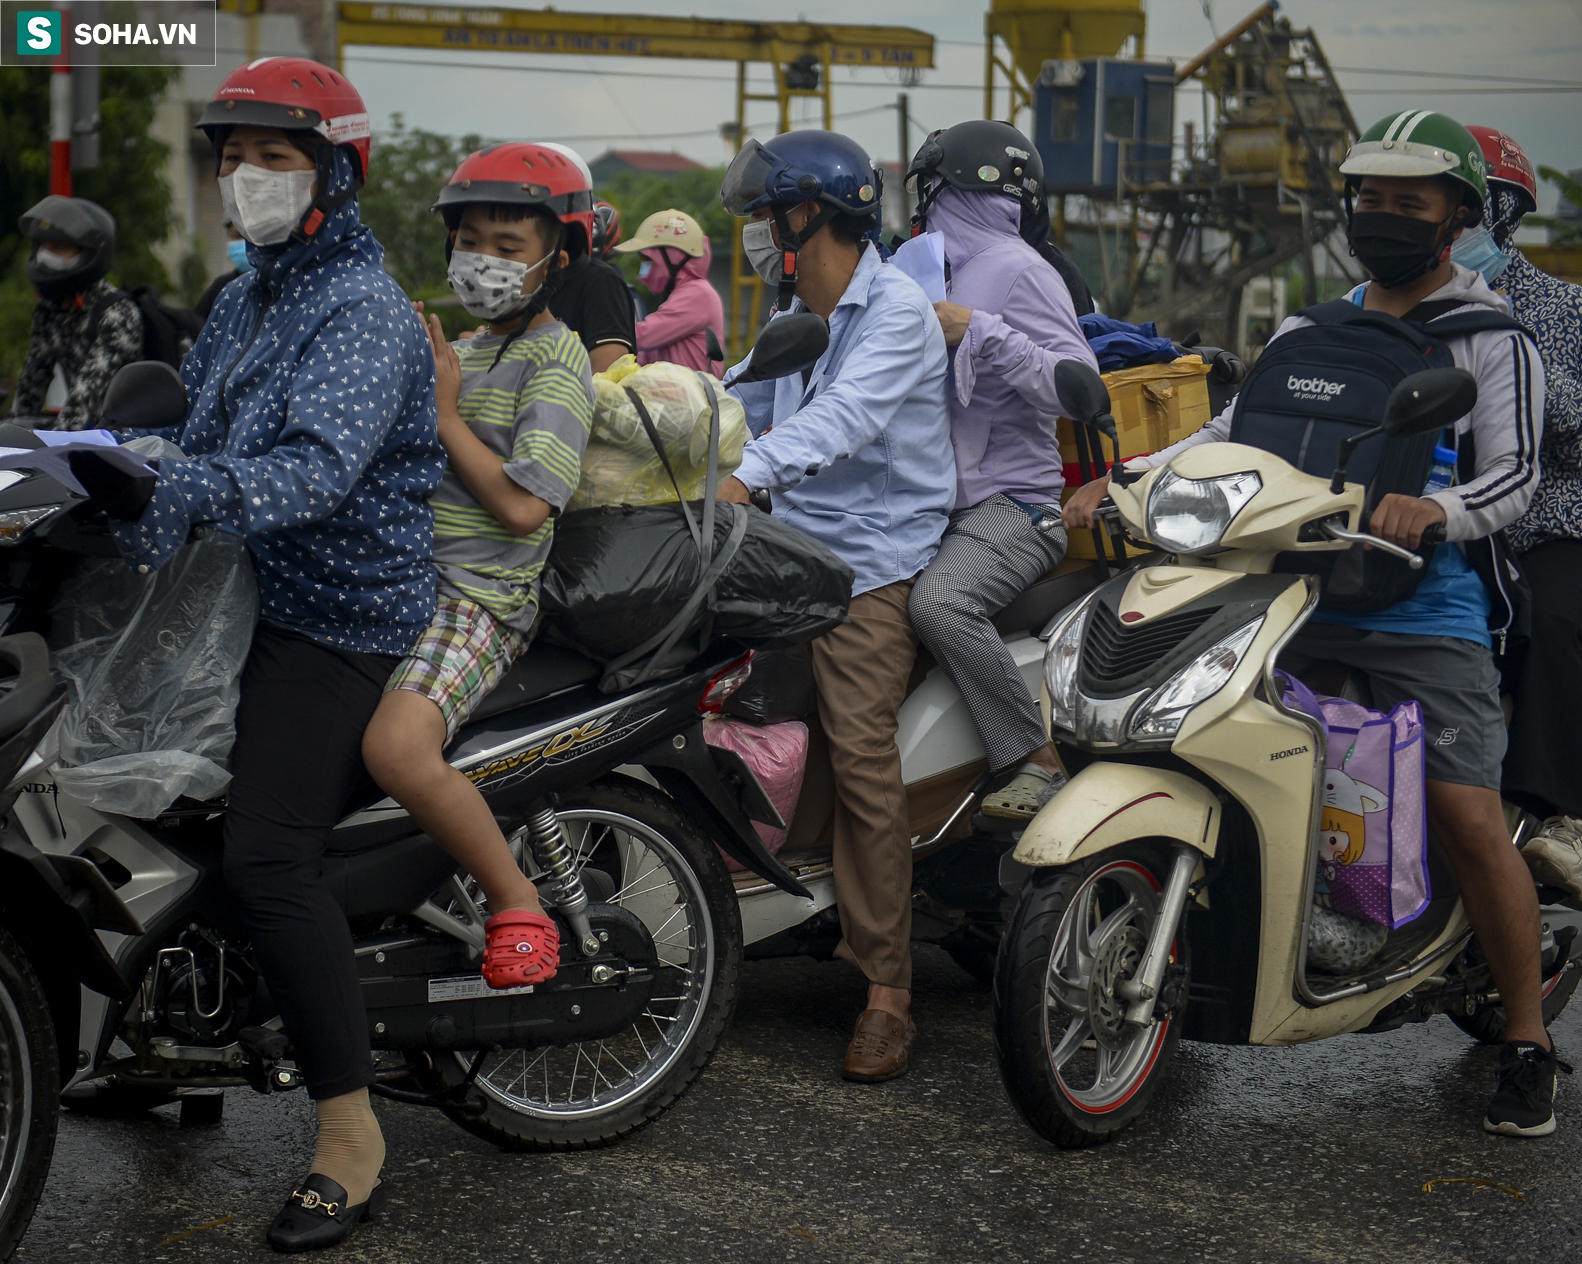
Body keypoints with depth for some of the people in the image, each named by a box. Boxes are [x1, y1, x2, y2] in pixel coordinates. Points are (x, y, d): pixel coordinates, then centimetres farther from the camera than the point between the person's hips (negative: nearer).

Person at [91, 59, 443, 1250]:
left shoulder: (365, 310, -14)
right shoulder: (245, 301, 17)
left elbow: (320, 466, -30)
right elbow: (194, 432, 23)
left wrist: (198, 492, -45)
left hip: (340, 614, -10)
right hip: (248, 599, 10)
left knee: (269, 857, -21)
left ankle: (351, 1138, -17)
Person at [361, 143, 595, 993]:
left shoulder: (555, 360, -6)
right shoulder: (463, 352, 22)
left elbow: (523, 505, -16)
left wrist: (444, 414, -9)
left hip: (481, 597, -9)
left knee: (396, 748, -33)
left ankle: (516, 903, -15)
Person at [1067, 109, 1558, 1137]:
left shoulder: (1494, 343, 4)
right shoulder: (1309, 334, 21)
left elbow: (1515, 473, -6)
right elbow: (1232, 433, 17)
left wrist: (1433, 510, -27)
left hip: (1424, 612, -5)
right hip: (1295, 596, 5)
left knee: (1472, 819, -13)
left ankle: (1529, 1044, -1)